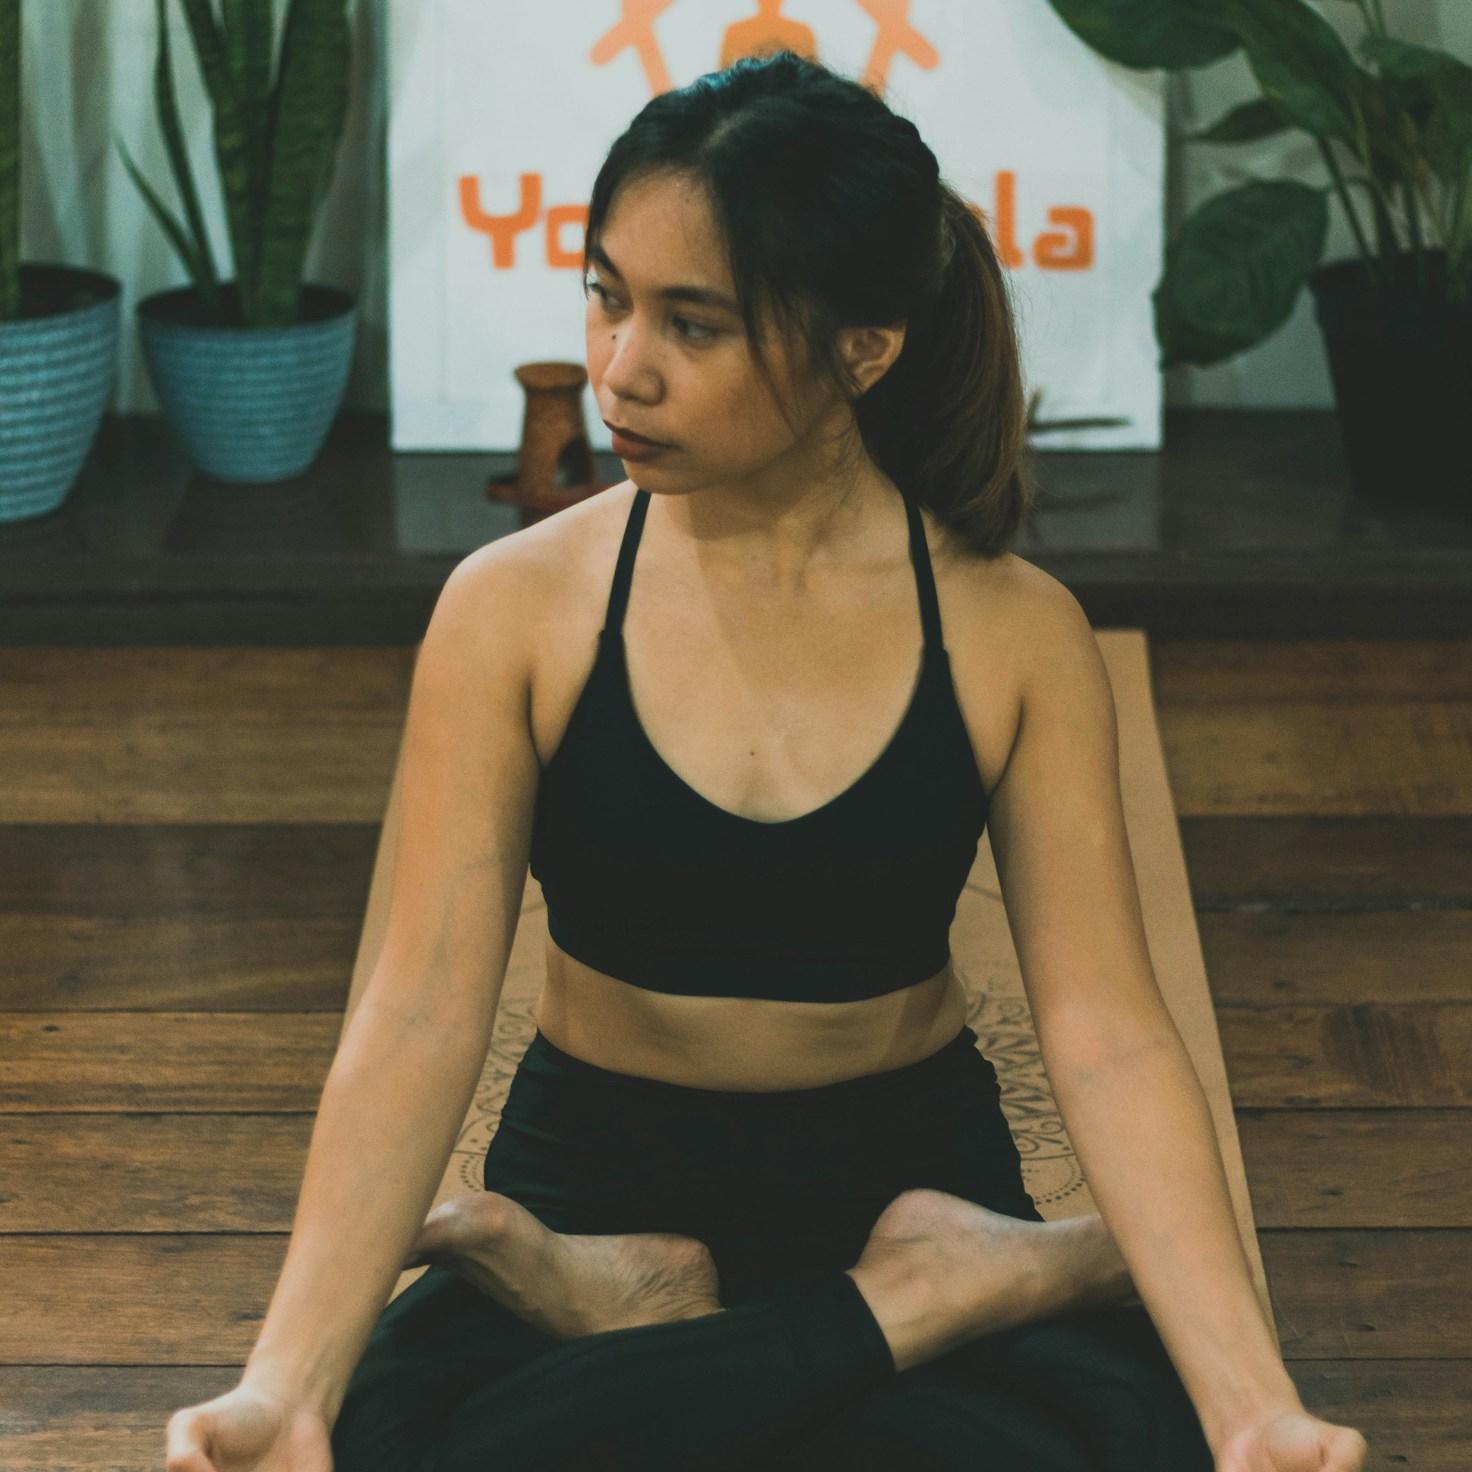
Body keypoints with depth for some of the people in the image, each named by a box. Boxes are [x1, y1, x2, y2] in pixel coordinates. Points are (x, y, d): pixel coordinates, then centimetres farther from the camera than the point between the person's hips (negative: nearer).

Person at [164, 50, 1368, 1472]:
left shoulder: (1013, 635, -6)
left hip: (909, 1178, -1)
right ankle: (920, 1305, -15)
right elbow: (419, 1017, -14)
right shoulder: (515, 610, -7)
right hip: (599, 1180, 1)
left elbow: (1107, 1036, -11)